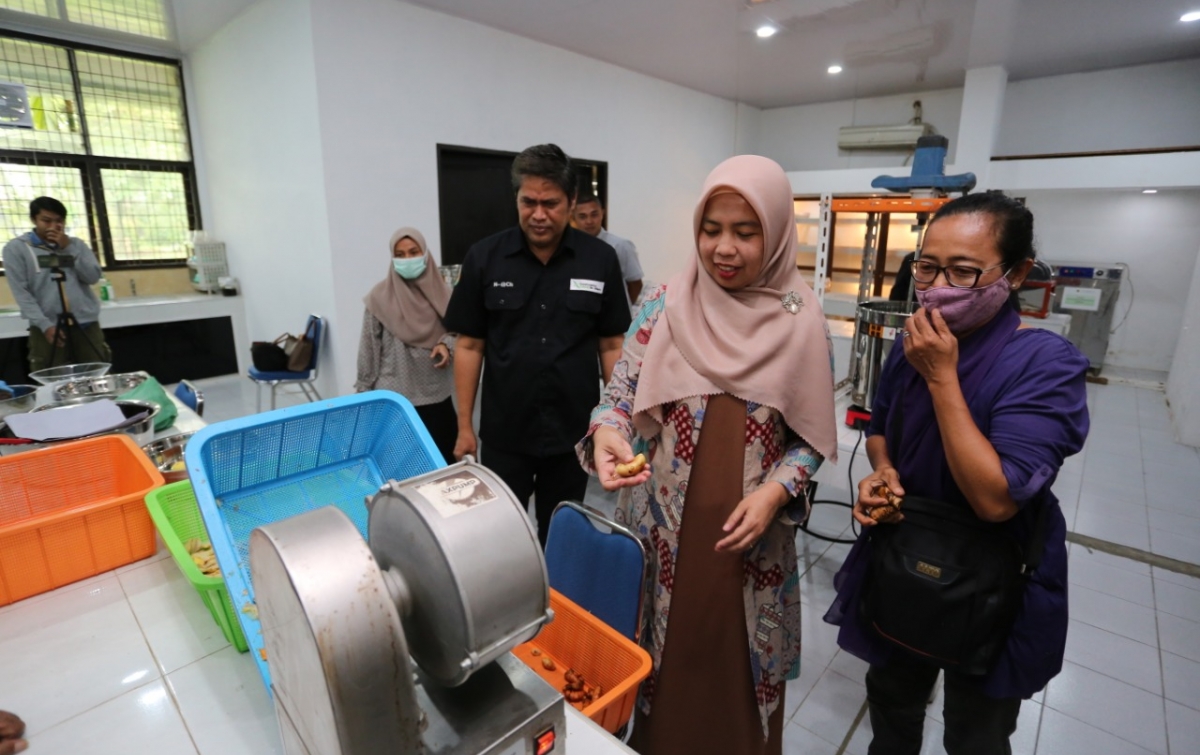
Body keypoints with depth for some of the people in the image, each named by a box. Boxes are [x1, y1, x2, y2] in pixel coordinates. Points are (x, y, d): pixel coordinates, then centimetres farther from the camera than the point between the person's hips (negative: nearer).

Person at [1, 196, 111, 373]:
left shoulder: (76, 244, 15)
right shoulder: (16, 248, 5)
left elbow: (93, 277, 3)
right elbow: (21, 292, -2)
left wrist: (69, 248, -6)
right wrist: (45, 325, -12)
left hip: (87, 324, 3)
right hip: (48, 327, -2)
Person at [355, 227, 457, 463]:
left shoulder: (440, 292, 0)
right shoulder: (380, 297, -7)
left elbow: (455, 330, 11)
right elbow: (369, 349, -1)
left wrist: (446, 345, -12)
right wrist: (364, 391, 1)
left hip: (436, 393, 3)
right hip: (395, 396, -2)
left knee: (446, 460, 10)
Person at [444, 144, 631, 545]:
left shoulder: (601, 260, -4)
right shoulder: (483, 258, -4)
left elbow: (611, 345, 2)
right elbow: (470, 346, 0)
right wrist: (464, 425, 0)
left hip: (574, 430, 1)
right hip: (504, 433, 0)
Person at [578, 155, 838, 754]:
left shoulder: (801, 321, -4)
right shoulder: (666, 304, -5)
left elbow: (812, 436, 1)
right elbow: (621, 390, -4)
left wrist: (775, 491, -14)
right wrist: (607, 432, -25)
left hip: (751, 534, 0)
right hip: (665, 527, 0)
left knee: (739, 664, 18)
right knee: (661, 656, 17)